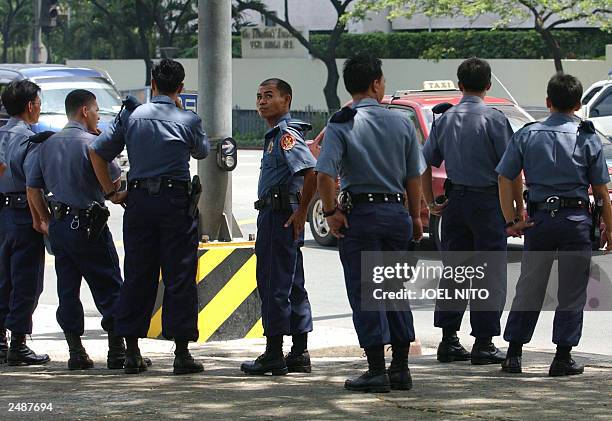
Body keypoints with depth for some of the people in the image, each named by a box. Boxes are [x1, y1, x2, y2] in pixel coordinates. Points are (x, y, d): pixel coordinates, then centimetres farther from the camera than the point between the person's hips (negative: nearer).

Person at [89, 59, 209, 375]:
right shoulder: (188, 120, -1)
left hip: (138, 201, 3)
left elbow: (97, 151, 2)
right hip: (176, 200, -3)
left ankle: (132, 351, 8)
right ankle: (181, 352, -1)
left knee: (137, 276, 8)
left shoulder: (131, 116, 4)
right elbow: (201, 152, 18)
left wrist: (110, 192, 9)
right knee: (180, 277, 1)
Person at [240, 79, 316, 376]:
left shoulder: (286, 134, -14)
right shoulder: (275, 134, 18)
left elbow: (312, 171, -26)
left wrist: (301, 212, -21)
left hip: (281, 216, -11)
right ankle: (299, 354, 18)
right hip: (273, 216, 11)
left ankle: (273, 355, -4)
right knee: (293, 287, 13)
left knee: (274, 284, -7)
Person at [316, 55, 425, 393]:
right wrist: (415, 216, 17)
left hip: (360, 213, -4)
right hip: (397, 212, 4)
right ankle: (401, 368, 15)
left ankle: (377, 371, -3)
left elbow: (325, 174, -17)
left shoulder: (341, 124, -6)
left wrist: (331, 212, -7)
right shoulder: (401, 122, 5)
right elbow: (414, 176, 8)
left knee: (365, 293, -1)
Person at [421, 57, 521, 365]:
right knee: (490, 274, 0)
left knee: (453, 271, 12)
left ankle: (448, 340, 13)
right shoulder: (493, 119, -10)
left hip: (455, 201, 5)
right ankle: (483, 343, -1)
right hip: (487, 200, -5)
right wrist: (519, 207, -4)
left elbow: (425, 164, 9)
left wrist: (431, 202, 16)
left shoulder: (445, 119, 5)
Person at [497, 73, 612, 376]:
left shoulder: (527, 135, 4)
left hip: (539, 219, 2)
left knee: (528, 290, 10)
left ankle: (513, 354, 9)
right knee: (572, 294, 5)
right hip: (576, 219, -2)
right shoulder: (587, 138, -1)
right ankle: (563, 358, 3)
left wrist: (511, 220, 3)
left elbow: (504, 178, 1)